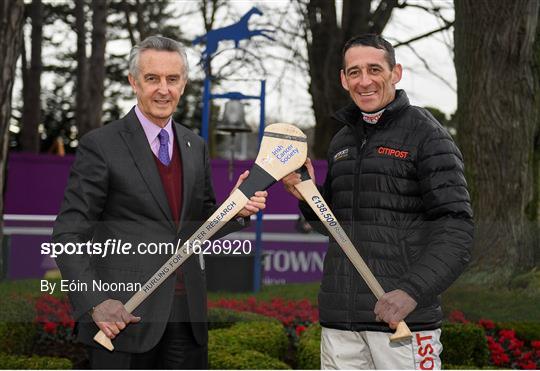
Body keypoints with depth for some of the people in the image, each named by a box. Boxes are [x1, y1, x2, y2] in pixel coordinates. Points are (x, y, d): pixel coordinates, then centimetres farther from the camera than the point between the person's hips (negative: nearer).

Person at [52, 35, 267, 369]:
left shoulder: (196, 147, 13)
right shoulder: (101, 145, -4)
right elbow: (69, 235, -7)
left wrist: (237, 210, -1)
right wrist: (95, 303, -18)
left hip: (187, 313, 5)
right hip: (125, 315, -5)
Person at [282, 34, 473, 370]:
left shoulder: (426, 134, -4)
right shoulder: (341, 141, 16)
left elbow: (456, 228, -11)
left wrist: (412, 290, -24)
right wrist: (308, 196, 3)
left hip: (402, 318, -6)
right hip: (339, 319, 6)